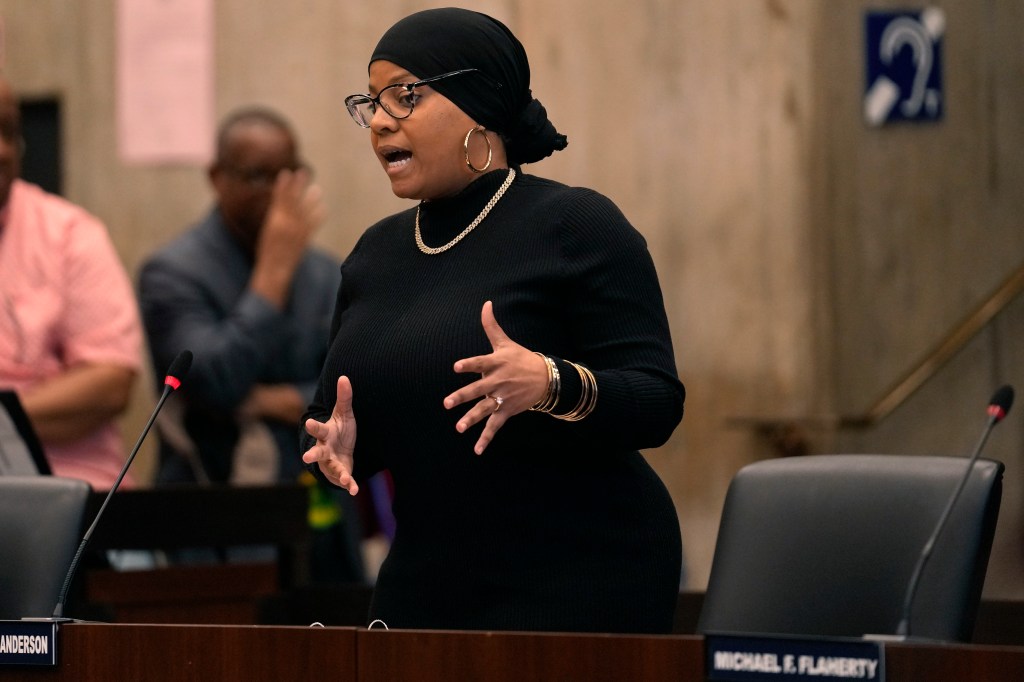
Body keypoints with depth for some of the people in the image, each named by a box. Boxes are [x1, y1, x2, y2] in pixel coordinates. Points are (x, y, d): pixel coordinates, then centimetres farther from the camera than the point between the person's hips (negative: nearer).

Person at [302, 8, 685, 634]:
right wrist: (337, 446, -6)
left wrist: (552, 384, -31)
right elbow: (332, 415, 17)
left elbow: (656, 405, -14)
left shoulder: (577, 226, -8)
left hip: (580, 583, -6)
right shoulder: (375, 255, 11)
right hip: (428, 583, 6)